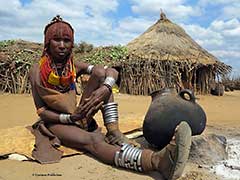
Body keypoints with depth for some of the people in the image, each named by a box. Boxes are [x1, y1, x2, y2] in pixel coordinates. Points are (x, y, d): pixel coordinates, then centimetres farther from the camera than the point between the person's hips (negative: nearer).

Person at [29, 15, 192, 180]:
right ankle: (156, 160, -62)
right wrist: (70, 118, -25)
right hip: (57, 122, -4)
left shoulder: (74, 66, 0)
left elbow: (112, 72, -11)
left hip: (80, 115, 4)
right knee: (93, 141, -37)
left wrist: (105, 89, -34)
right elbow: (41, 111, -9)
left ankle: (113, 132, -28)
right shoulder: (37, 71, -8)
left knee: (99, 72, -16)